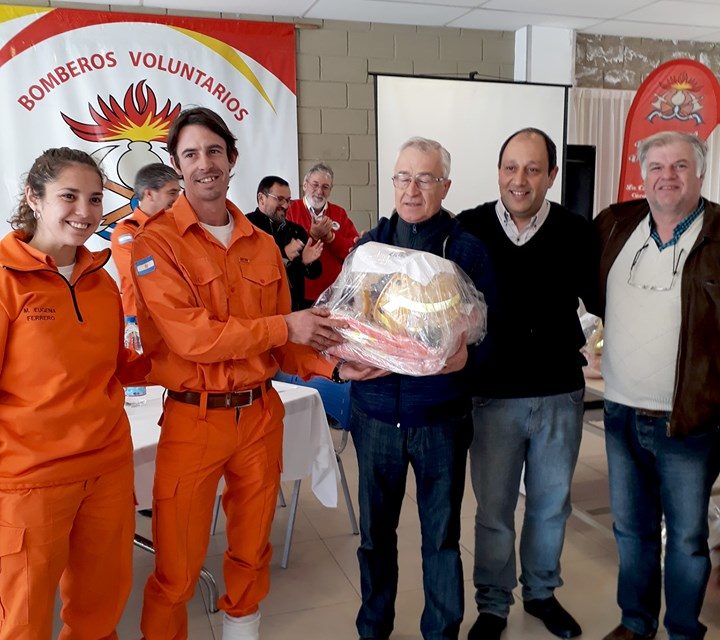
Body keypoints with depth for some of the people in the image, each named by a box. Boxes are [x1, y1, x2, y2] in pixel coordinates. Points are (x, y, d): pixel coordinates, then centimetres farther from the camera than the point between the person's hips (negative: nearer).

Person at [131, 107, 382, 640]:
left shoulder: (263, 245, 7)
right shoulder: (158, 241, -8)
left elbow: (282, 345, 9)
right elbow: (189, 336, -20)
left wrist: (334, 367, -7)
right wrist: (285, 326, -16)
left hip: (261, 413, 5)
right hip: (193, 419, -4)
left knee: (252, 550, 20)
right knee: (178, 569, 7)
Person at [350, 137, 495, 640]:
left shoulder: (468, 249, -2)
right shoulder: (368, 244, 6)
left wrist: (467, 353, -25)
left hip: (441, 414, -2)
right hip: (376, 410, 2)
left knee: (442, 534, 11)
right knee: (375, 530, 15)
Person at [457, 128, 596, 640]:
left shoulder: (577, 233, -6)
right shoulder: (469, 229, -8)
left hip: (560, 394, 1)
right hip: (494, 394, -1)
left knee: (551, 504, 18)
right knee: (493, 508, 12)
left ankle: (542, 592, 41)